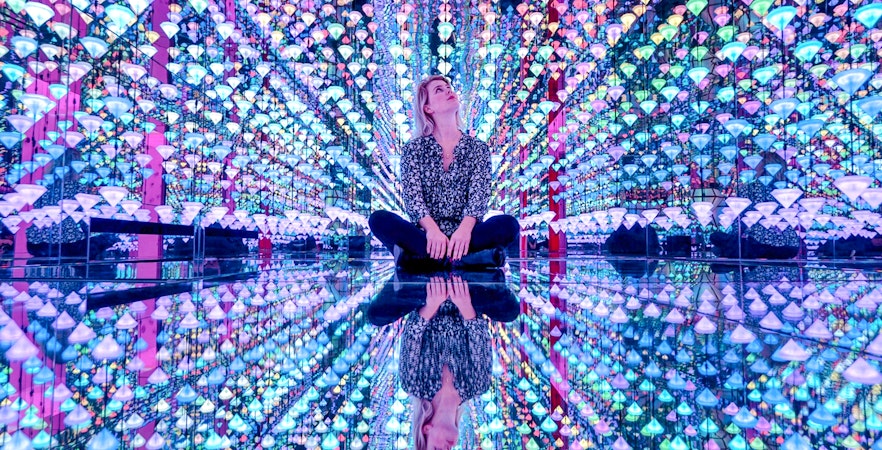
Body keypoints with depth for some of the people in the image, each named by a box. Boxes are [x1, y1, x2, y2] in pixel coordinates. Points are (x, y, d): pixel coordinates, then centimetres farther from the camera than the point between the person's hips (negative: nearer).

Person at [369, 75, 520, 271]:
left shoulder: (478, 148, 11)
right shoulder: (413, 149, 8)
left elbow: (479, 195, -4)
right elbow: (412, 195, -6)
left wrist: (465, 229, -25)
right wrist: (432, 229, -26)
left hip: (463, 235, 1)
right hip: (426, 236, 0)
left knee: (508, 224, -26)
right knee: (379, 219, -27)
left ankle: (419, 255, -31)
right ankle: (468, 257, -34)